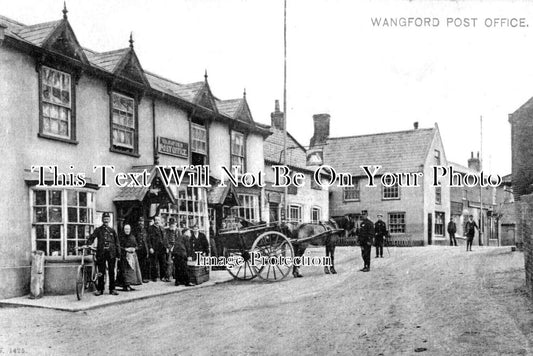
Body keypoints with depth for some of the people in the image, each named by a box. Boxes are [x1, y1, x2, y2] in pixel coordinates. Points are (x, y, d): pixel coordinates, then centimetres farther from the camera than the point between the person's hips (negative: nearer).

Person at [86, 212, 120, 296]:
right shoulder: (98, 230, 7)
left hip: (111, 254, 1)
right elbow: (91, 238, -4)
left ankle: (112, 289, 10)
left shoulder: (112, 231, 12)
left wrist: (118, 254, 6)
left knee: (111, 272, 3)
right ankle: (100, 289, 9)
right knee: (101, 272, 0)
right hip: (101, 253, -1)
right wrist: (88, 244, -23)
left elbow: (117, 243, 12)